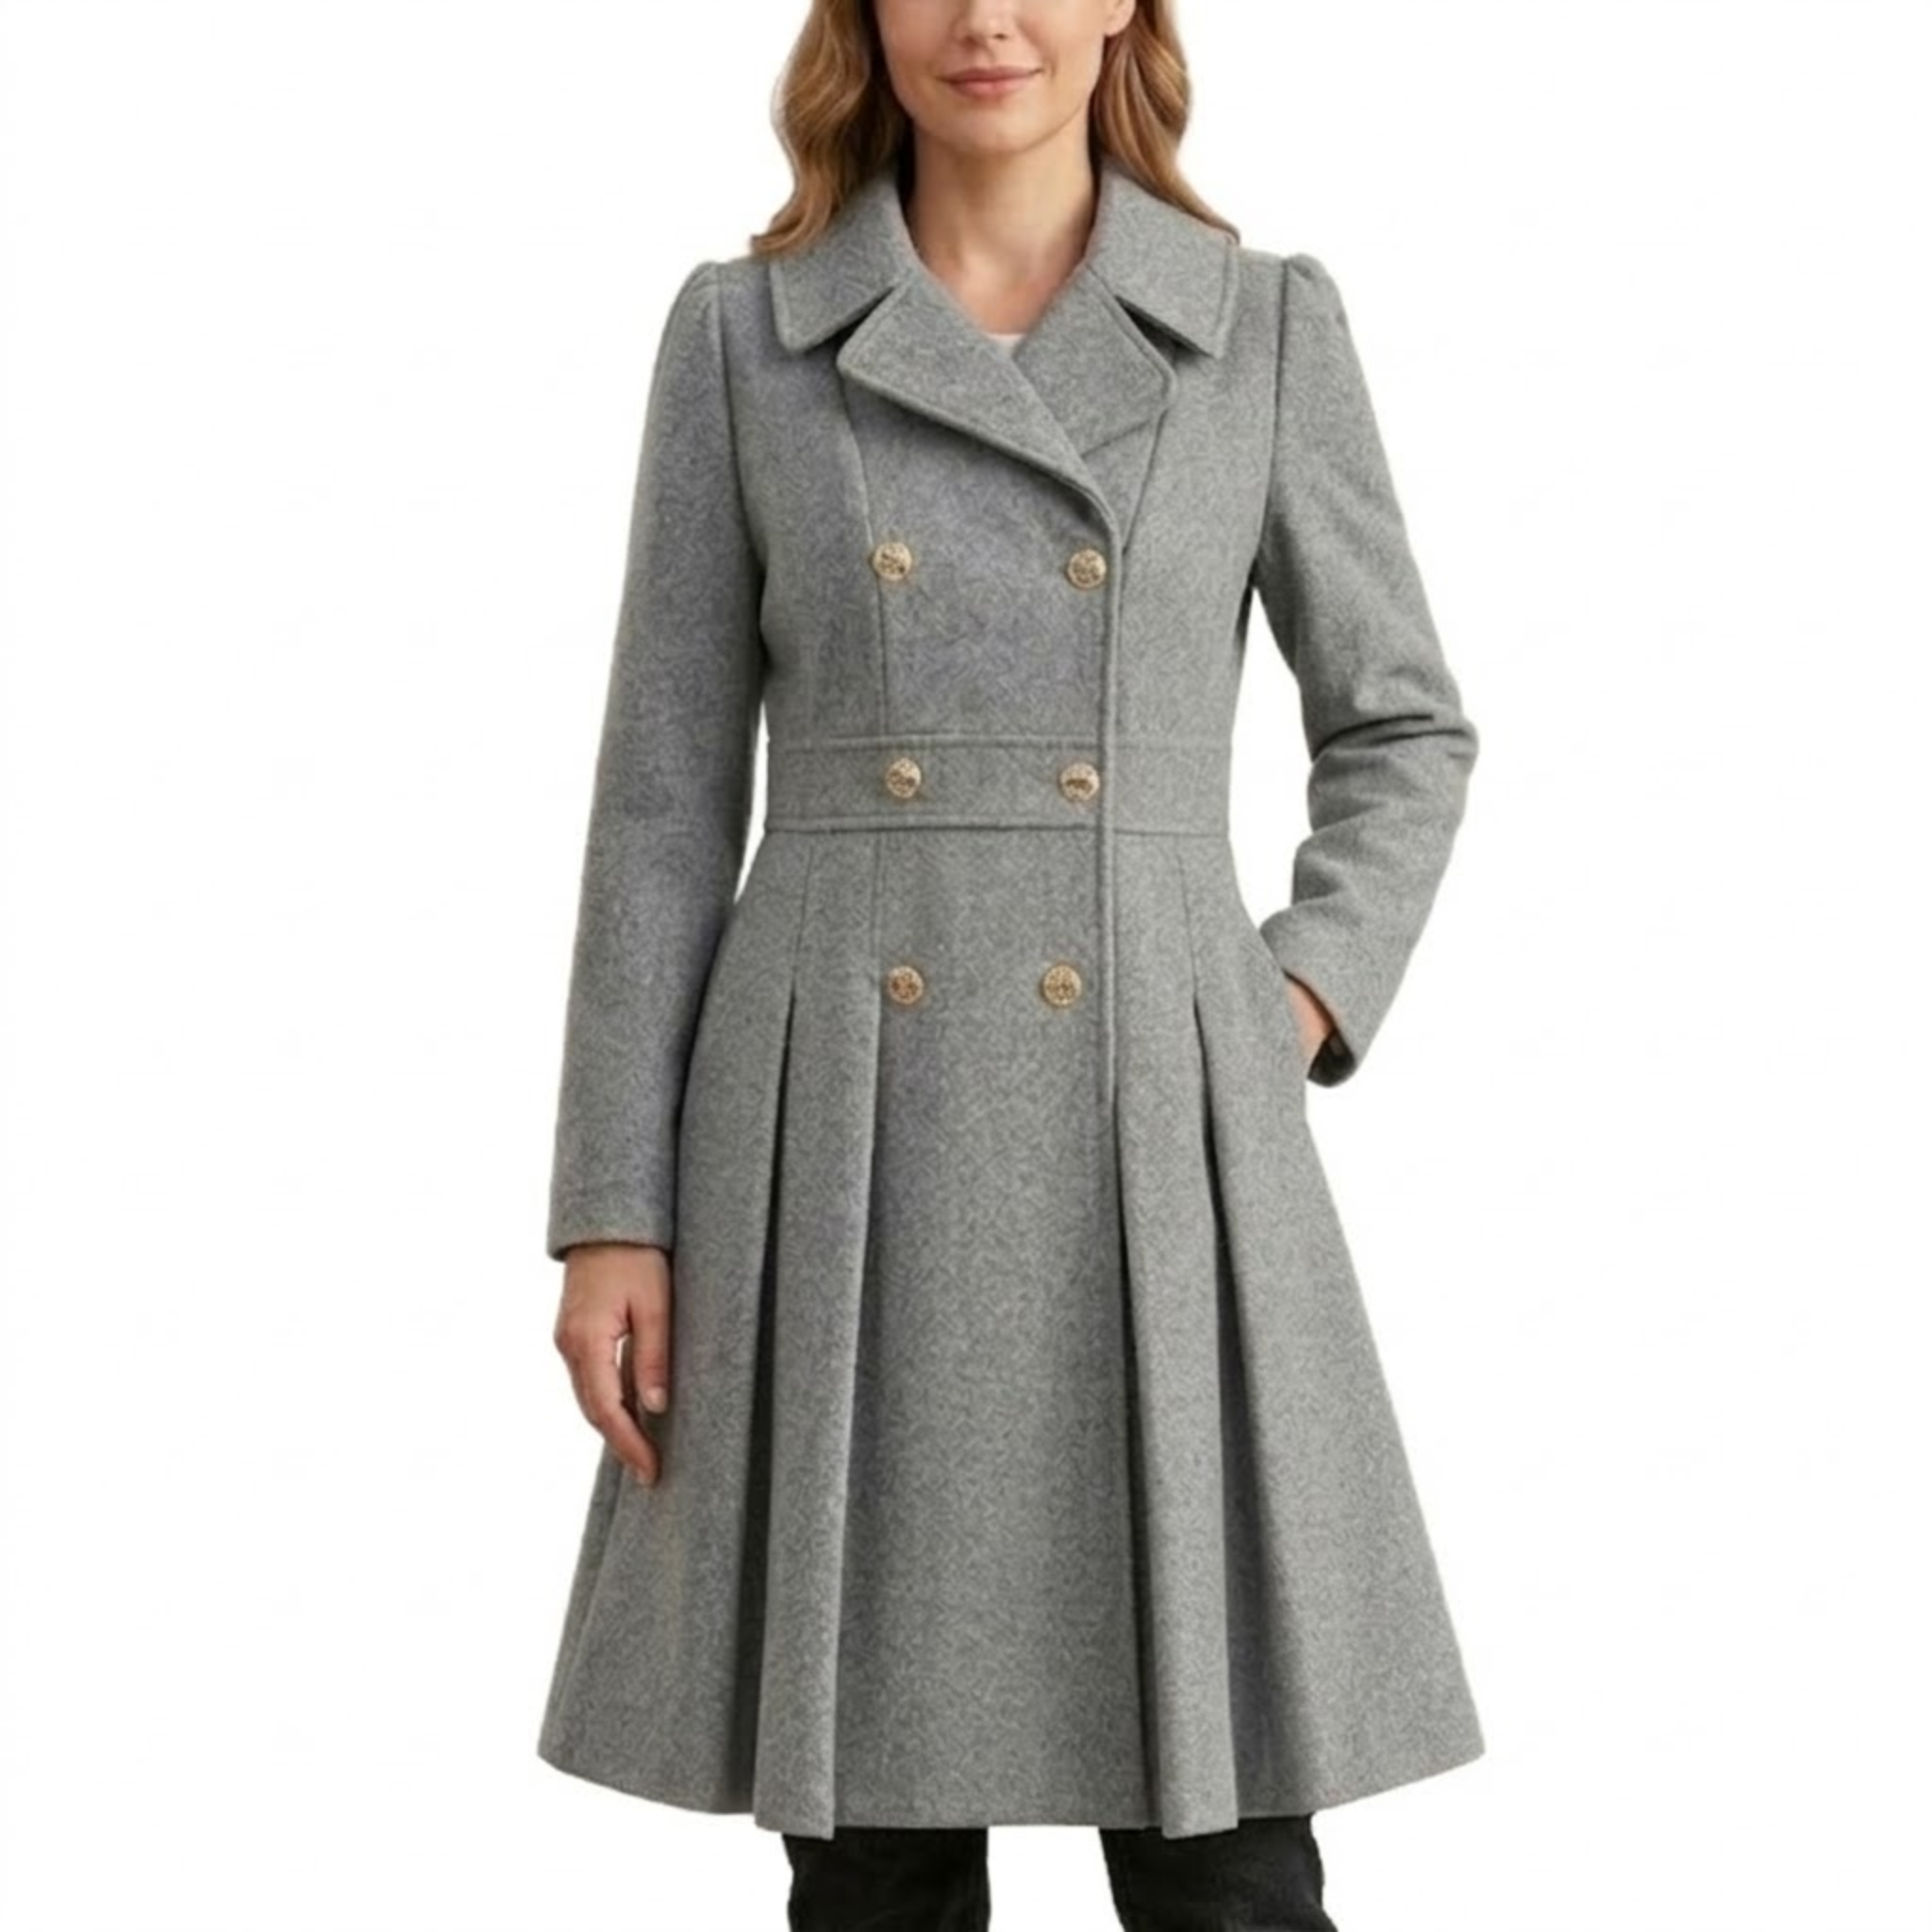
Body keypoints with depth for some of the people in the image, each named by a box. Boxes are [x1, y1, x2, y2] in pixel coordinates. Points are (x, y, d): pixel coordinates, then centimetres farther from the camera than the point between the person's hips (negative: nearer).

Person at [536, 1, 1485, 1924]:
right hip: (844, 1142, 1)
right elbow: (665, 795, 3)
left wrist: (1305, 1004, -2)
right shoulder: (740, 333, 5)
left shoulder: (1269, 324, 5)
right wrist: (612, 1208, -1)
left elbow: (1405, 730, 14)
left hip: (1153, 1143, 0)